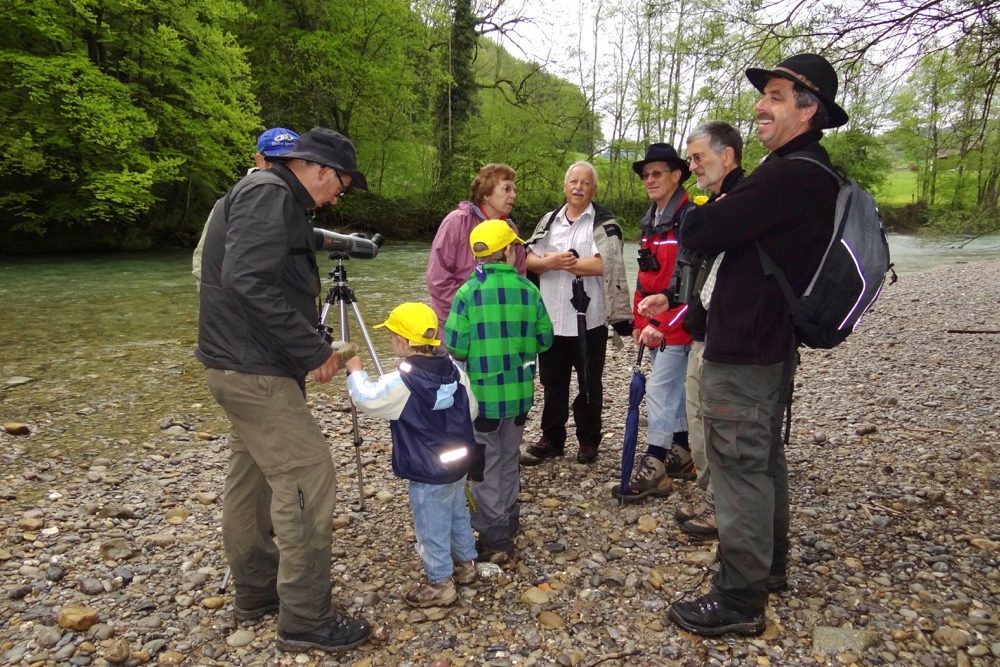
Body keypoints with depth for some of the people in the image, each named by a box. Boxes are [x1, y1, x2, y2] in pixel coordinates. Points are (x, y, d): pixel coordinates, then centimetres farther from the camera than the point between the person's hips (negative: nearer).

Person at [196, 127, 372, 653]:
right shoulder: (270, 193, -15)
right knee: (308, 478, -7)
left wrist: (314, 346, 12)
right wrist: (313, 351, -22)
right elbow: (248, 281, -28)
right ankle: (305, 619, 4)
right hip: (253, 369, -11)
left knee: (252, 475, 17)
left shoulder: (271, 195, 17)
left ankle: (257, 590, 33)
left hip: (243, 364, 11)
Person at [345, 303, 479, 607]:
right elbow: (471, 411, 3)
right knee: (457, 514, 25)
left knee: (432, 527, 8)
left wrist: (355, 372, 6)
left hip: (428, 471, -7)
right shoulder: (454, 370, -5)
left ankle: (439, 584, 21)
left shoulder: (401, 382, -24)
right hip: (459, 460, 8)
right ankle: (465, 563, 41)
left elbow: (368, 399, -10)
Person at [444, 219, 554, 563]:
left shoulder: (468, 292, -13)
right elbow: (544, 340, 2)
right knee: (509, 459, 21)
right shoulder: (528, 289, -4)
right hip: (520, 392, 4)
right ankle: (508, 523, 36)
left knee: (486, 466, 8)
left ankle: (496, 538, 13)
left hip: (482, 393, -4)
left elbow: (456, 347, -14)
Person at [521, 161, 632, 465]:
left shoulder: (605, 223, -4)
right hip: (551, 320, 4)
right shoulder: (549, 220, 10)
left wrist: (555, 261, -13)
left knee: (589, 385, 10)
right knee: (552, 383, 14)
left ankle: (589, 440, 26)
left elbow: (602, 265, -19)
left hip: (589, 321, -4)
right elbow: (529, 261, 2)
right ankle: (551, 439, 28)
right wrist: (552, 262, -20)